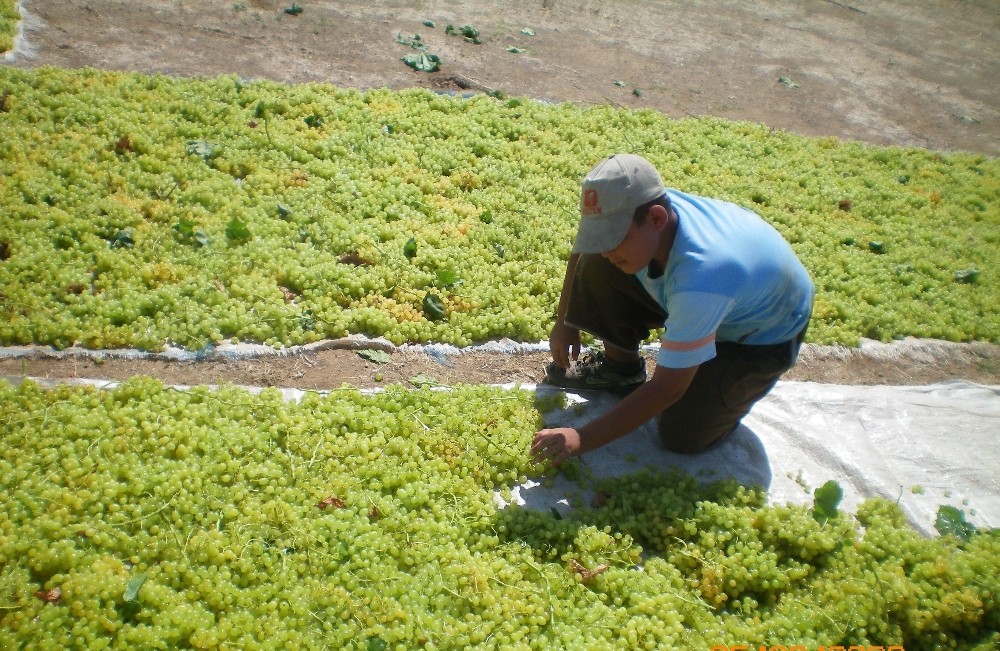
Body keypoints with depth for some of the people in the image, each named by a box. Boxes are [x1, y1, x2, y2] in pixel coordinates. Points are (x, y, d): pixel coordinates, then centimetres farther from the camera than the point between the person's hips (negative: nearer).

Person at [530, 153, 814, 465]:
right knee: (596, 267, -13)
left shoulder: (700, 276, -45)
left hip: (763, 334, -6)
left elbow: (667, 389, -37)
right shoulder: (634, 211, -26)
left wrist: (582, 440, -36)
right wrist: (564, 322, 1)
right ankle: (621, 365, 10)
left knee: (682, 435, -17)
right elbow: (586, 246, 0)